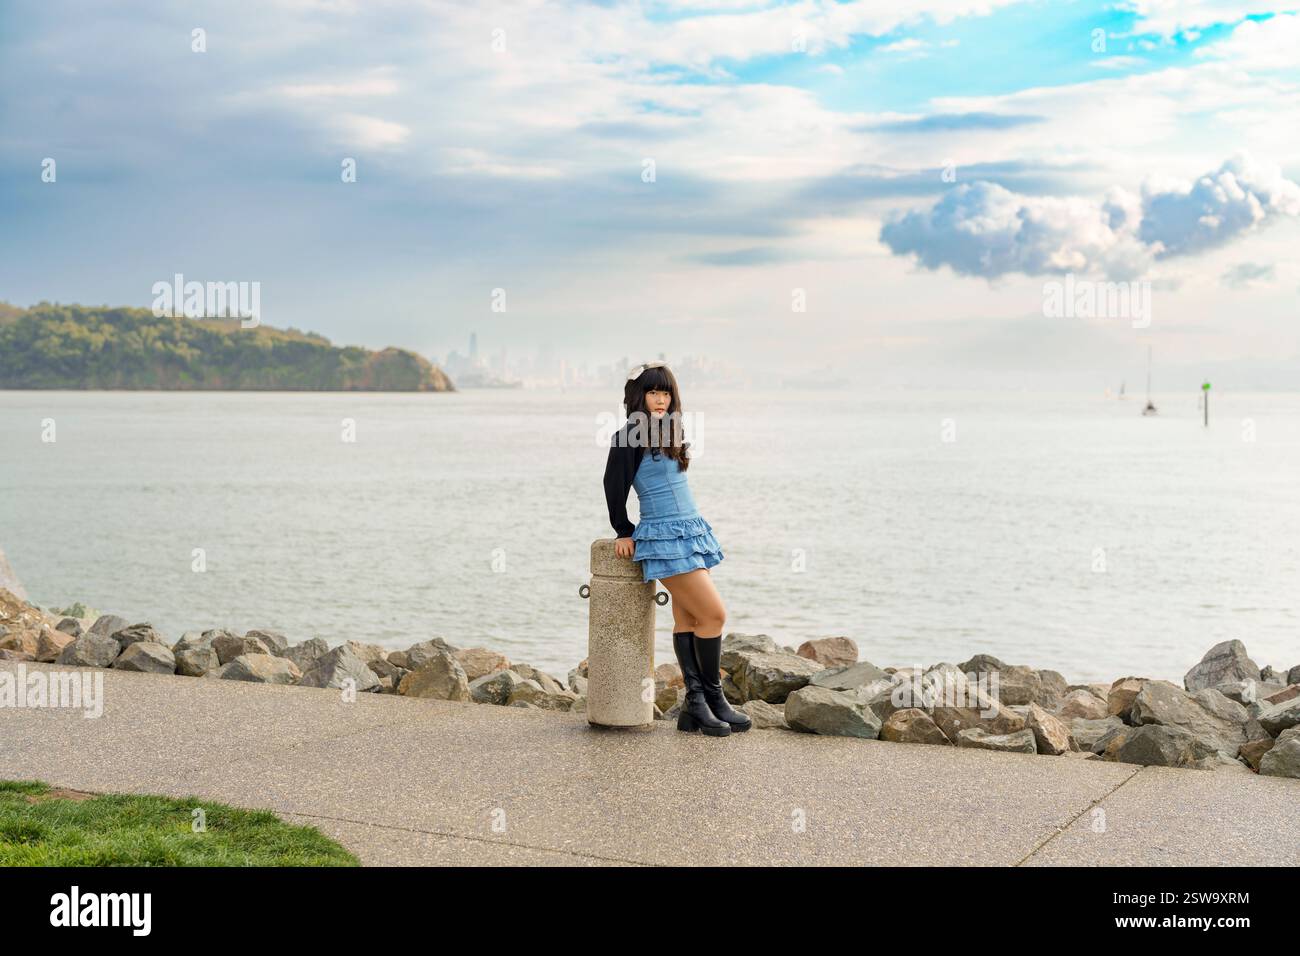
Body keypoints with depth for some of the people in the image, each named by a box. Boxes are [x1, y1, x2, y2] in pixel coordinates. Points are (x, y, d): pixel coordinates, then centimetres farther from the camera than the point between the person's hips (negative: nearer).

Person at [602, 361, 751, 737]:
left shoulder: (669, 432, 13)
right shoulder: (630, 438, -11)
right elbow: (615, 489, -6)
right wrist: (625, 533, 4)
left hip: (692, 532, 8)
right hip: (665, 539, -8)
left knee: (687, 619, 5)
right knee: (714, 614, -8)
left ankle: (696, 706, 6)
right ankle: (713, 699, 4)